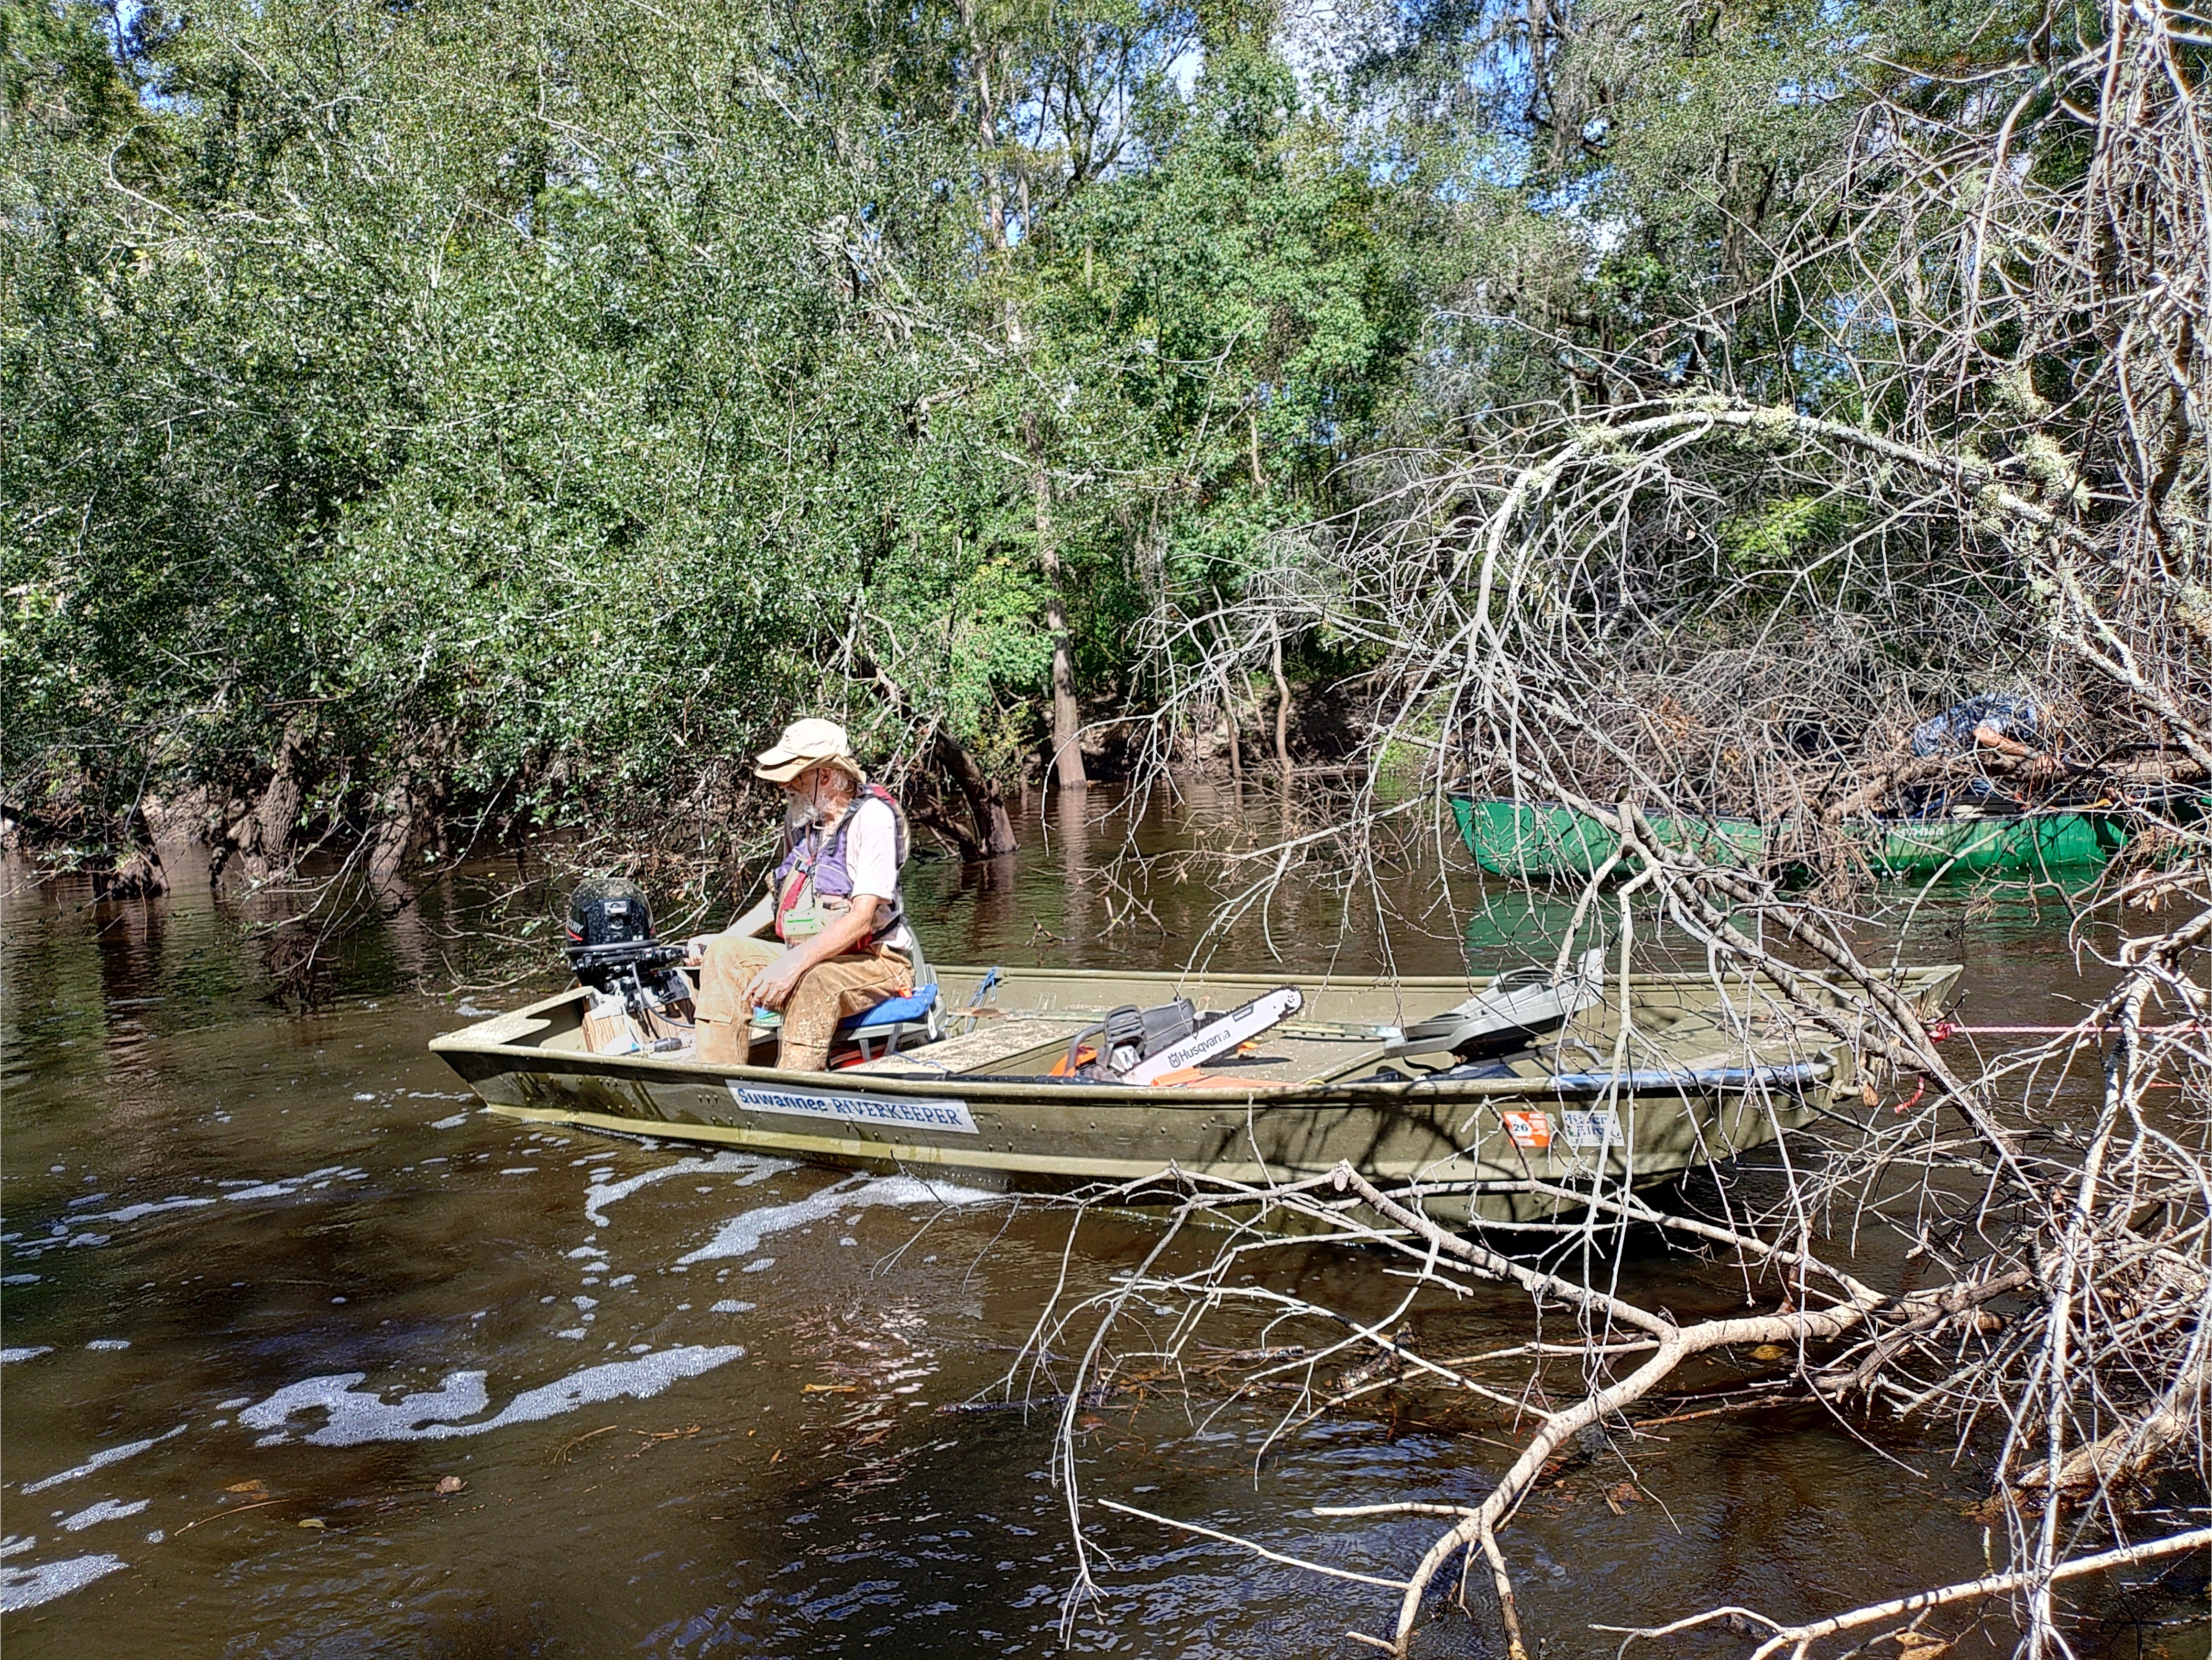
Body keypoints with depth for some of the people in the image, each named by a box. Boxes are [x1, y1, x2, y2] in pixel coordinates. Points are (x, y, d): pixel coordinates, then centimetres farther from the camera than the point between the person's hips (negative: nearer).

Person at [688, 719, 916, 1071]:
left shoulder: (873, 817, -15)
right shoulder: (800, 816, 8)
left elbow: (861, 919, -23)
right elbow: (781, 895, 22)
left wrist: (794, 965, -32)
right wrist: (723, 937, 10)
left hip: (875, 965, -7)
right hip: (808, 959, 8)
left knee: (813, 983, -37)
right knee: (725, 954, -12)